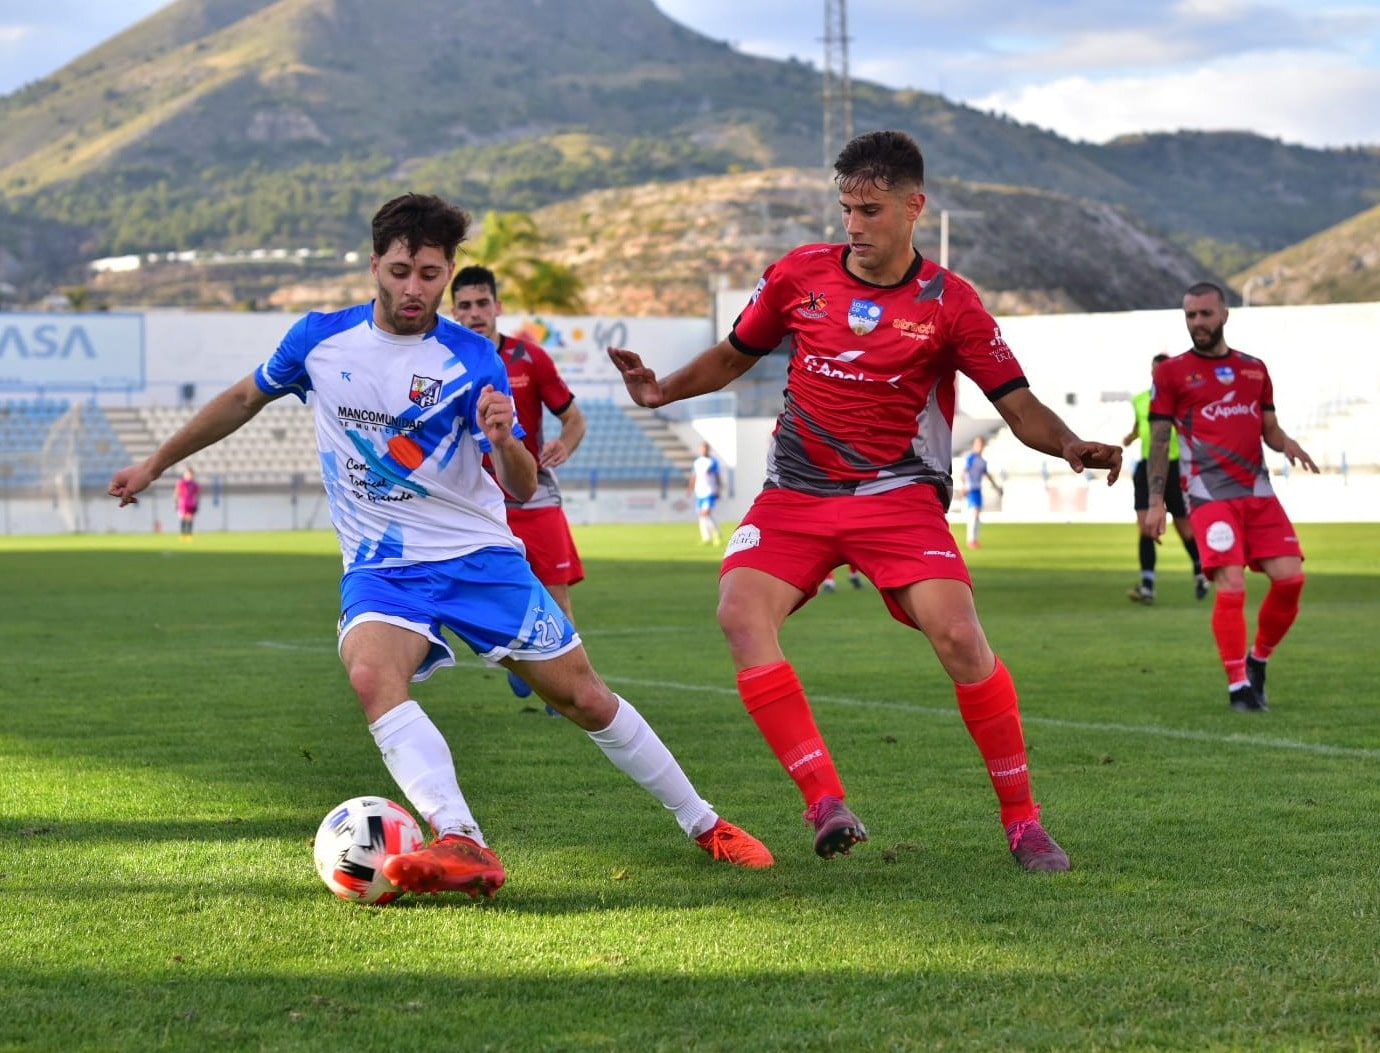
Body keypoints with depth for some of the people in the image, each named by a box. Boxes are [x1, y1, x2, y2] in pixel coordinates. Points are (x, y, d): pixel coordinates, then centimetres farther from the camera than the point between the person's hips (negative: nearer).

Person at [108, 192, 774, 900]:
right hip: (380, 568, 1)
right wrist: (157, 463, 22)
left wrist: (504, 439, -34)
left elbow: (522, 489, -12)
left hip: (478, 554, -1)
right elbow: (245, 399, 17)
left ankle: (703, 823, 20)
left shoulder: (472, 359, -8)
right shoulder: (320, 338, -2)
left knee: (583, 696, 0)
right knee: (371, 675, -32)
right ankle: (463, 847, -42)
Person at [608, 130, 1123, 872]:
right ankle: (825, 800, -22)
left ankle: (1021, 819, -3)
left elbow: (1017, 405, -3)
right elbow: (736, 354, 18)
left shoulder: (948, 302, -4)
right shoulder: (799, 276, 3)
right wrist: (660, 391, 2)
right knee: (742, 614, -23)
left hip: (898, 495, -3)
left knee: (959, 636, -20)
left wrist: (1070, 447, -23)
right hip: (796, 494, 3)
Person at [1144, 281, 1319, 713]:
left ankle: (1258, 660, 17)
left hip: (1258, 492, 4)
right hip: (1210, 495, -4)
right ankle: (1238, 686, -4)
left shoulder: (1254, 369, 16)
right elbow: (1159, 439, 3)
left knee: (1290, 577, -7)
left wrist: (1288, 445, -4)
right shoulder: (1172, 372, 5)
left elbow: (1269, 429, 20)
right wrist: (1156, 501, -4)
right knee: (1231, 586, -15)